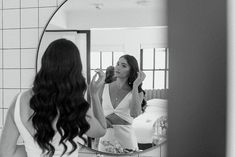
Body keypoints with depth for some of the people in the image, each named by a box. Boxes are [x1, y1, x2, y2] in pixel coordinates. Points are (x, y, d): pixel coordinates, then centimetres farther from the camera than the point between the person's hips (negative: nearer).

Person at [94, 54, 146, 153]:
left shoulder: (137, 93, -5)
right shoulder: (104, 87, 2)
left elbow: (134, 114, -22)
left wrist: (136, 86, -22)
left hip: (126, 142, -2)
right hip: (105, 140, 2)